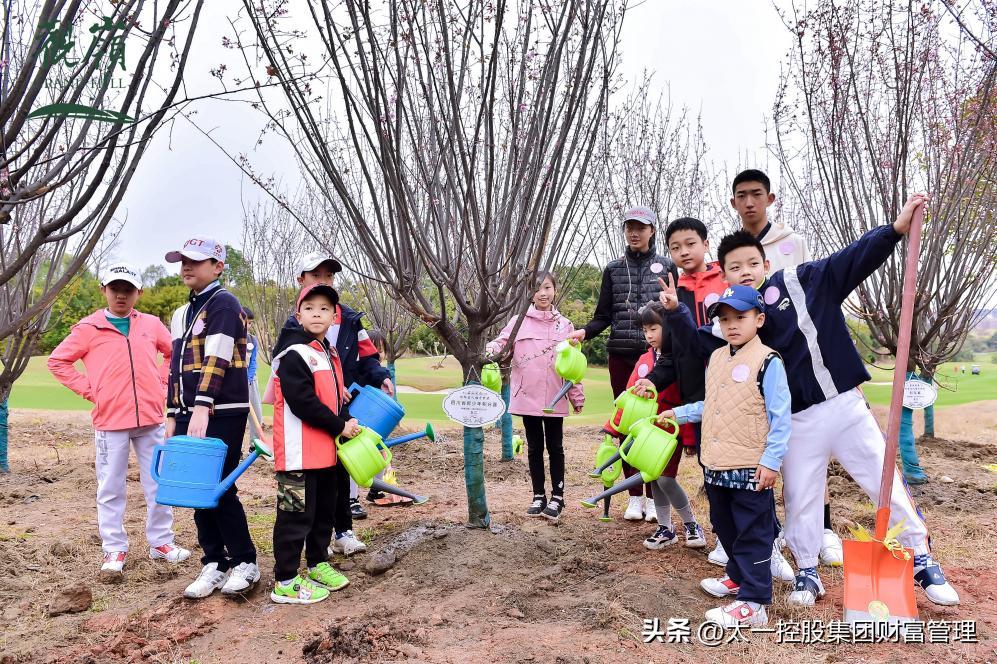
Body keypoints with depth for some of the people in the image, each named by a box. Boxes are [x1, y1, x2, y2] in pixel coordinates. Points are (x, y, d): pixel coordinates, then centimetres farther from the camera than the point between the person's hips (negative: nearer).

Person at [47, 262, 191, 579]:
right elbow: (58, 361, 5)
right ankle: (114, 551, 16)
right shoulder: (89, 327, 1)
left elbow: (174, 353, 20)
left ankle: (161, 543, 21)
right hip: (110, 421, -2)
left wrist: (162, 382, 8)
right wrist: (88, 390, -3)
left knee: (158, 485, 8)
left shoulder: (152, 324, 8)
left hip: (151, 418, 2)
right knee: (110, 489, 5)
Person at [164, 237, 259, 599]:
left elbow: (216, 359, -21)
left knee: (221, 489, -4)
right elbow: (175, 368, 21)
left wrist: (202, 408, -29)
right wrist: (173, 416, 17)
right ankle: (213, 564, 19)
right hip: (189, 415, 8)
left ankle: (245, 563, 12)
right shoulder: (181, 314, 18)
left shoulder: (224, 303, -9)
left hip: (221, 415, -8)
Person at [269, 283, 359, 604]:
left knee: (325, 509, 18)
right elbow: (302, 402, -22)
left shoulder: (330, 354, 14)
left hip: (325, 450, 9)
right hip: (299, 452, -9)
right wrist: (339, 426, -15)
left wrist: (348, 422, 0)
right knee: (297, 514, -3)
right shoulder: (294, 355, -14)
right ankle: (285, 581, 8)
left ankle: (317, 564, 34)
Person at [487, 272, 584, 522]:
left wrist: (577, 396, 7)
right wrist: (493, 347, -27)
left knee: (555, 446, 8)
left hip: (554, 398, 0)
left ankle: (557, 497, 18)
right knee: (534, 447, 11)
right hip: (527, 396, 0)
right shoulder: (520, 321, 1)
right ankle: (539, 495, 22)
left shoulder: (564, 325, 4)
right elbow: (503, 341, -3)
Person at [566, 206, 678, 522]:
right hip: (621, 355, 2)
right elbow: (603, 316, 9)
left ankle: (653, 496, 10)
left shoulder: (667, 266, 6)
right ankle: (635, 496, 14)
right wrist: (583, 332, -10)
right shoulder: (614, 269, 11)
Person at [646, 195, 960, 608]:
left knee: (886, 484, 9)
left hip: (845, 406, -1)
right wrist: (676, 312, -12)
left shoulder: (803, 280, -3)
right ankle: (808, 573, 30)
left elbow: (856, 258, -4)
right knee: (800, 499, 10)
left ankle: (923, 562, 29)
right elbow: (698, 344, 0)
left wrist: (895, 229, -15)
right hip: (796, 422, 1)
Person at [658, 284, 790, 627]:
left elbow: (780, 418, -14)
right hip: (716, 466, 8)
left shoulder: (768, 362, -12)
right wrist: (679, 413, 21)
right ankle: (737, 576, 40)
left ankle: (753, 602, 7)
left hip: (751, 469, -8)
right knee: (724, 527, 21)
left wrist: (771, 460, -17)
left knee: (752, 534, 0)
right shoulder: (716, 358, 12)